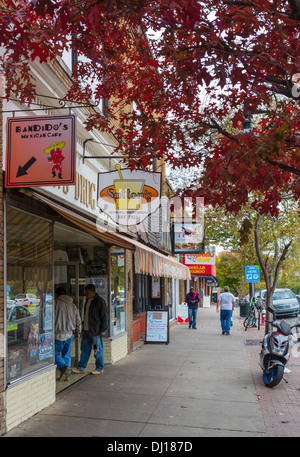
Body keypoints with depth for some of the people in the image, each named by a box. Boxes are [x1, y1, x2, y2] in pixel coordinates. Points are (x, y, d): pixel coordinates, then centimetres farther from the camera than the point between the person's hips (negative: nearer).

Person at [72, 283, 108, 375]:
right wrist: (83, 325, 20)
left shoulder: (100, 301, -12)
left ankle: (99, 368, 14)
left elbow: (104, 317, -12)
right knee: (85, 349, 12)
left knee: (98, 350, 2)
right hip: (86, 330, 8)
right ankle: (82, 367, 20)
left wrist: (103, 330, -14)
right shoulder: (88, 300, 13)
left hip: (96, 331, -8)